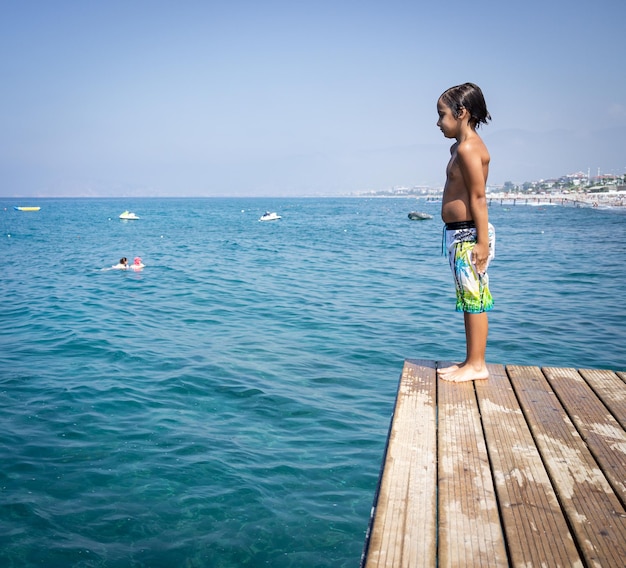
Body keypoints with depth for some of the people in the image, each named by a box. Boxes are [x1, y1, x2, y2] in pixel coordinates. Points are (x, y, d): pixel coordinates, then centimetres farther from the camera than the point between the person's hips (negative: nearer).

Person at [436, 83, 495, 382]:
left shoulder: (468, 148, -15)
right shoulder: (459, 147, 16)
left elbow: (479, 198, -19)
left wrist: (482, 242, -21)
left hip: (468, 235, -10)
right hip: (459, 234, 10)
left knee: (474, 300, -2)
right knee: (469, 301, 14)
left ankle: (476, 365, 7)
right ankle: (471, 361, 23)